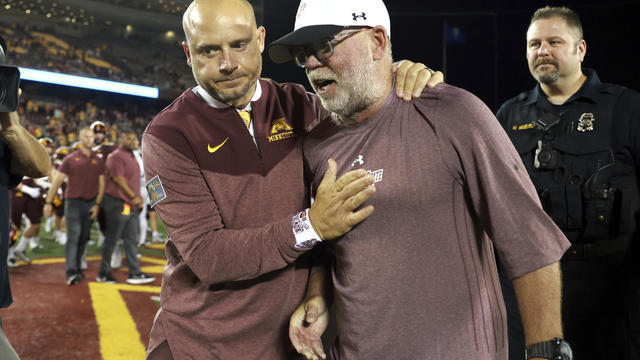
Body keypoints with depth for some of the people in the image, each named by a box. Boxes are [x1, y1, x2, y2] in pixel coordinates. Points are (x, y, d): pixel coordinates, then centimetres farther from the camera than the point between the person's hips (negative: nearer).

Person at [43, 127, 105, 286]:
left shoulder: (98, 161, 9)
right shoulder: (70, 159, 1)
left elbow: (101, 185, 10)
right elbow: (57, 181, 1)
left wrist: (97, 204, -1)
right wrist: (48, 202, -3)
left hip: (90, 204, 3)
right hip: (73, 202, -3)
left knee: (84, 238, 10)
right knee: (73, 236, -11)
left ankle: (78, 268, 22)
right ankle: (71, 272, -15)